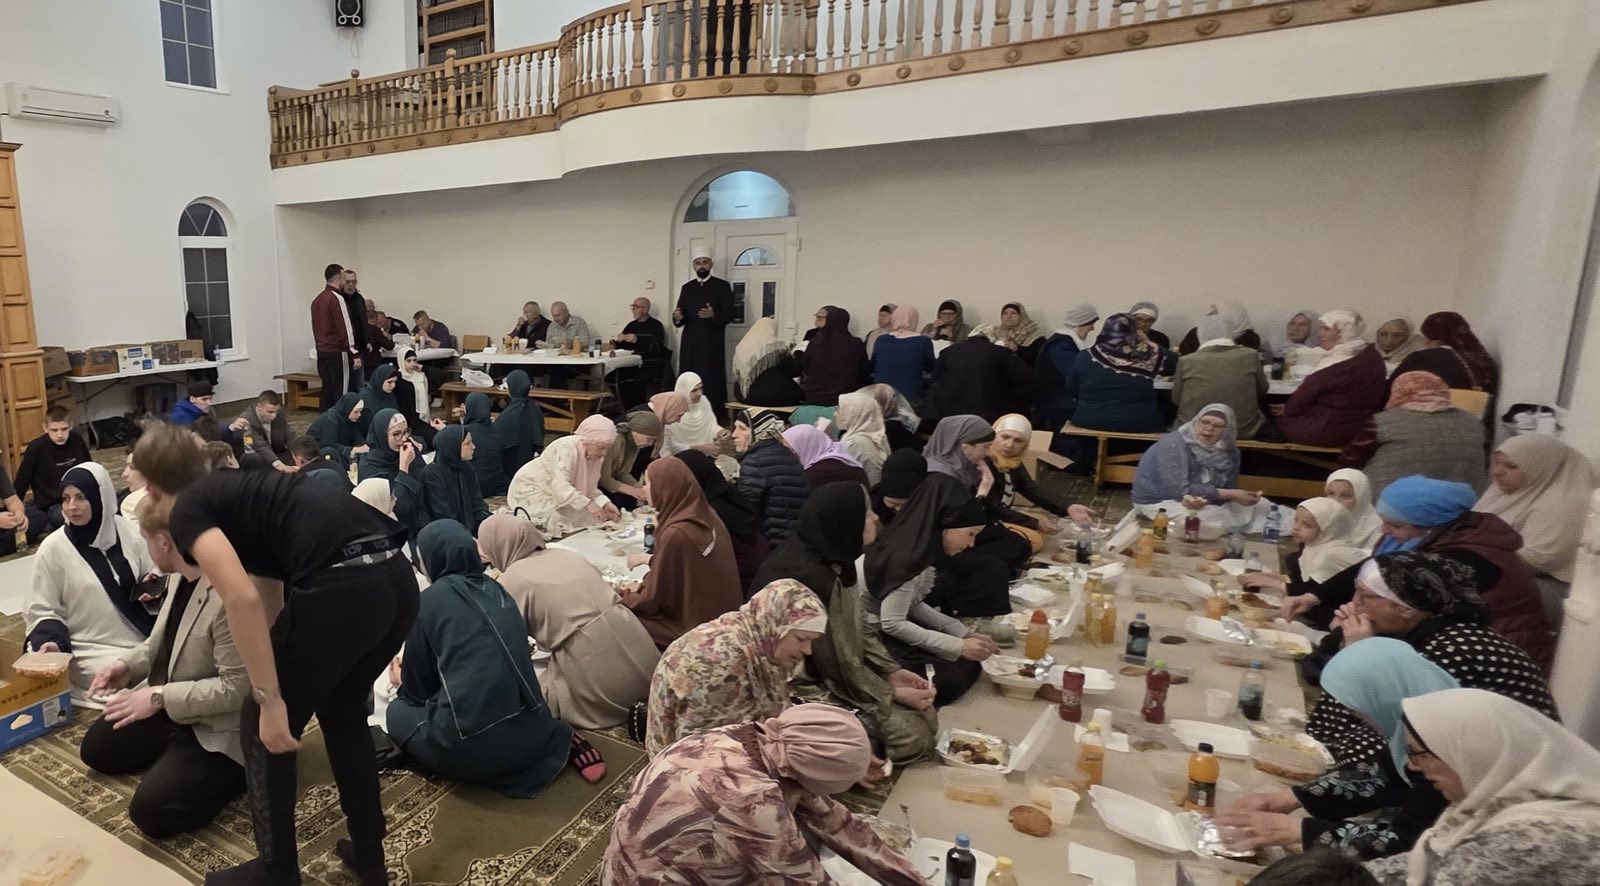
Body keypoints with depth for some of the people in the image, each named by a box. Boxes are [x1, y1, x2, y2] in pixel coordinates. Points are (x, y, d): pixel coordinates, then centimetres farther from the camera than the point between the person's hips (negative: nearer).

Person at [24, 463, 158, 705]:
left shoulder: (125, 530, 0)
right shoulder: (53, 548, -8)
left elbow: (150, 573, 15)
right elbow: (40, 610, -2)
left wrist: (153, 587, -7)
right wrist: (51, 641, -20)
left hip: (143, 636, 3)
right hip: (92, 648, -3)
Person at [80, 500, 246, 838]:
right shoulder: (180, 574, -3)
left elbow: (237, 688, -29)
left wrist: (160, 698, -23)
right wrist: (129, 664, 4)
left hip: (217, 727, -10)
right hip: (170, 705, 10)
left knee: (150, 810, -18)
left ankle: (238, 768, 3)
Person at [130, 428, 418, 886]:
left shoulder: (187, 511, 9)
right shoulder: (238, 491, 33)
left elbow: (242, 598, -10)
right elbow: (268, 591, 42)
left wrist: (269, 701, -4)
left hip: (342, 587, -8)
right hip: (397, 577, 8)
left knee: (263, 728, 18)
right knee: (343, 709, 31)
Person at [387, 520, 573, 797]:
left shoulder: (429, 601, -2)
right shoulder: (497, 590, 13)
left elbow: (419, 690, 10)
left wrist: (401, 683, 34)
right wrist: (411, 676, 40)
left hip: (472, 745, -5)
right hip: (532, 732, 5)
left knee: (397, 712, 22)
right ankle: (554, 740, 11)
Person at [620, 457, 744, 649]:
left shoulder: (676, 534, -27)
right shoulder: (706, 515, -3)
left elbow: (653, 599, -15)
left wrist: (624, 596, 2)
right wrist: (651, 559, 17)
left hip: (693, 628, -8)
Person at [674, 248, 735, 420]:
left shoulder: (722, 286, 2)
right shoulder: (687, 288, 15)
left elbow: (730, 315, -4)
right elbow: (679, 319, 14)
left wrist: (713, 315, -23)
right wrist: (677, 318, -10)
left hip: (712, 345, -4)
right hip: (689, 345, 4)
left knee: (711, 384, -7)